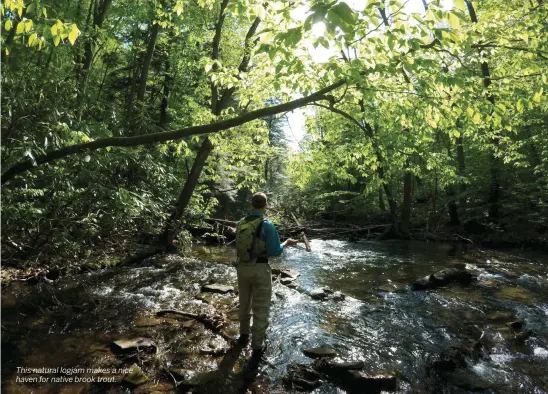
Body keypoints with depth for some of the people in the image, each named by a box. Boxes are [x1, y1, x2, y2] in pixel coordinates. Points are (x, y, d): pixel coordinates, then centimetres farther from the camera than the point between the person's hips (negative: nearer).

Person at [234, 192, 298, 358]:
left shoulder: (240, 224, 1)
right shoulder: (267, 225, -16)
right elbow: (274, 251, -15)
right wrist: (286, 243, 3)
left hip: (242, 267, 6)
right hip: (260, 269, -5)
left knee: (244, 304, 23)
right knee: (261, 308, 7)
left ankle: (244, 335, 40)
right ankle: (257, 347, 15)